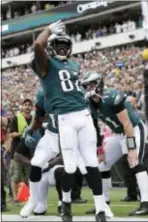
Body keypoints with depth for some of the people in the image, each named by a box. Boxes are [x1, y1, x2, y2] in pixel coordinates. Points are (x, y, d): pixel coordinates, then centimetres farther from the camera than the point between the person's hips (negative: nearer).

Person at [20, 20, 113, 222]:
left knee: (92, 162, 3)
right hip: (64, 119, -5)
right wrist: (51, 29, -7)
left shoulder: (74, 65, 22)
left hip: (84, 115, 6)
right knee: (70, 166, -4)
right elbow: (38, 45, -21)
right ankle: (66, 203, 19)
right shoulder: (46, 65, -1)